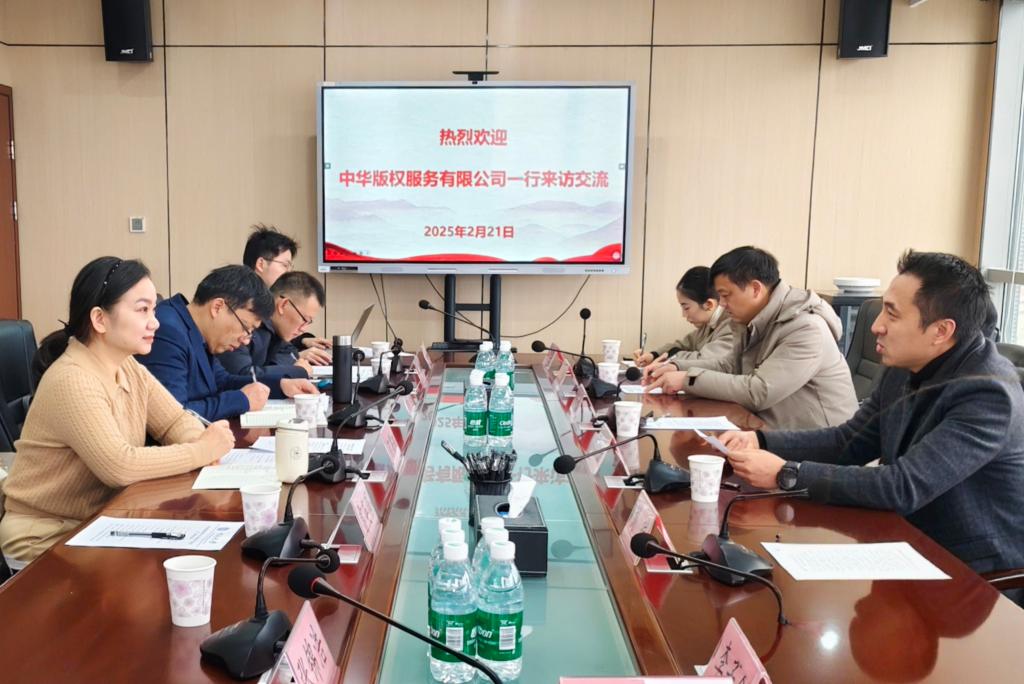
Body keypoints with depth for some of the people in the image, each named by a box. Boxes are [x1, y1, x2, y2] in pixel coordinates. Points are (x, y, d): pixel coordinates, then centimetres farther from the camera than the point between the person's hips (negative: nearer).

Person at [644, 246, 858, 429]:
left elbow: (758, 392, -27)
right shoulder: (754, 320, 5)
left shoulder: (806, 329, -23)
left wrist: (689, 379, -22)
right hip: (777, 433, 8)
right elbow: (731, 365, 17)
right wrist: (678, 367, 1)